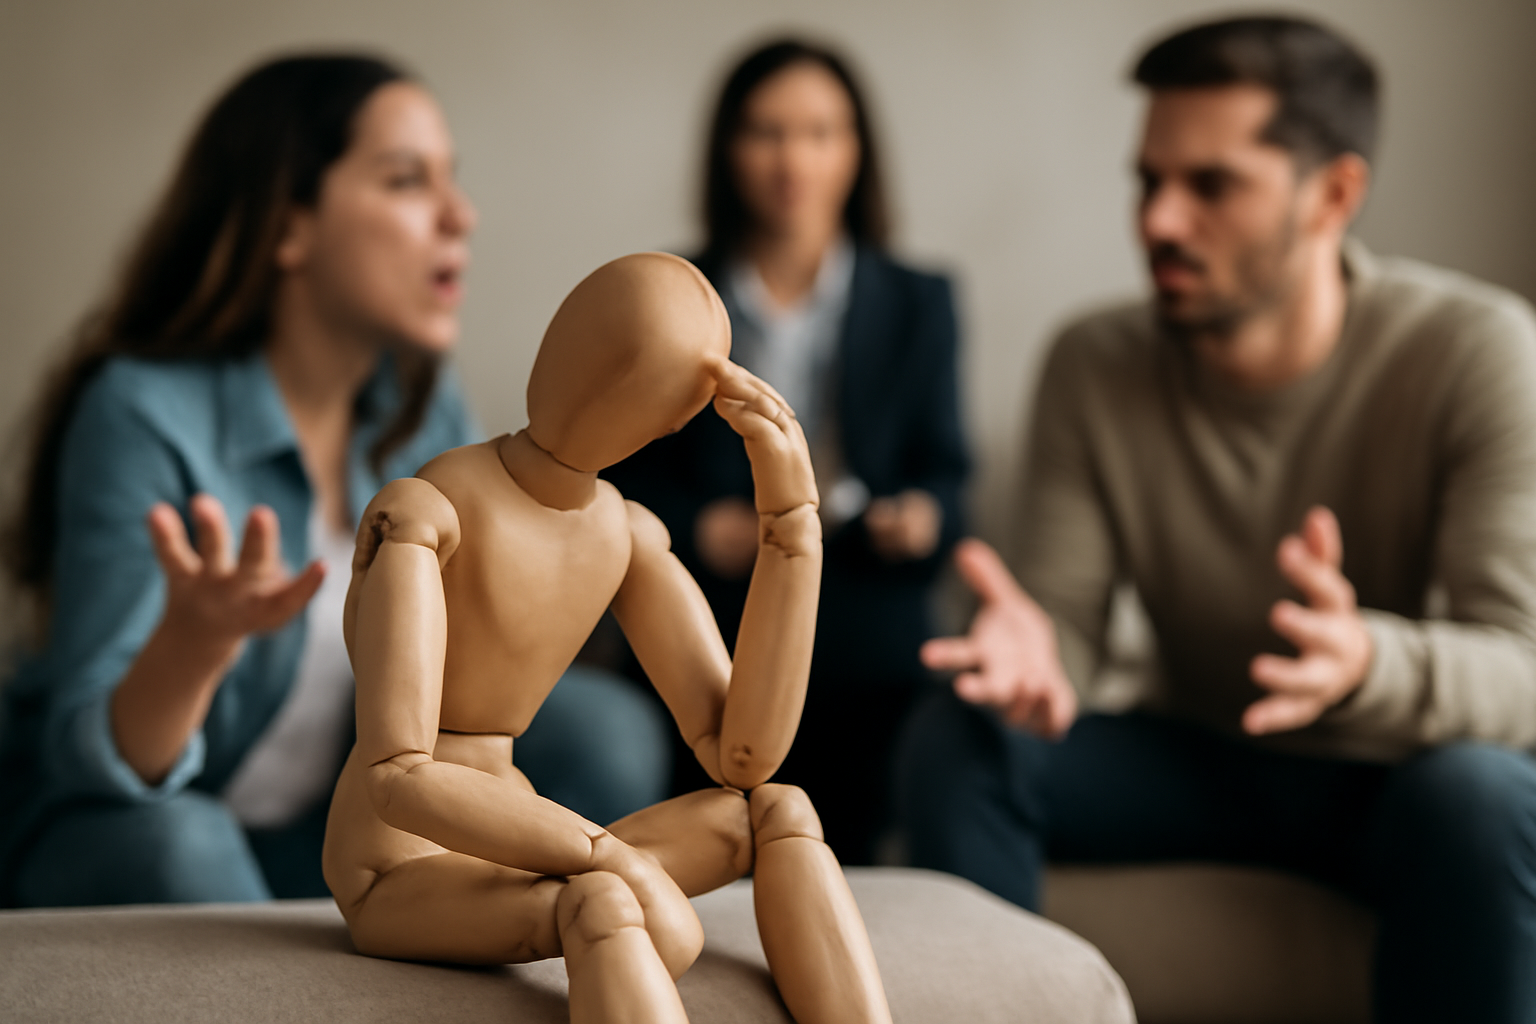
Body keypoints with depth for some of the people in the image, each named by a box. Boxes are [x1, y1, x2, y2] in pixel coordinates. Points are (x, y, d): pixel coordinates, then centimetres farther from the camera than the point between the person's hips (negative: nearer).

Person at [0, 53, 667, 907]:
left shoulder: (424, 410, -3)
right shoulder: (143, 414, -23)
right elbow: (92, 764, -29)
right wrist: (193, 643, -49)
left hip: (328, 836, 5)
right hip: (118, 828, -5)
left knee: (604, 730, -13)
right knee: (171, 851, -38)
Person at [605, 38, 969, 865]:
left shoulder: (917, 304, 12)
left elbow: (944, 471, 9)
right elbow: (624, 472, 8)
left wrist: (922, 517, -14)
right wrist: (701, 530, -12)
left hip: (867, 649, 1)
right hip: (705, 642, 0)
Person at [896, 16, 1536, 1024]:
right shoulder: (1098, 365, -9)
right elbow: (1066, 610, -11)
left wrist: (1367, 664, -51)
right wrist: (1029, 653, -38)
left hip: (1400, 774, -3)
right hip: (1201, 758, 3)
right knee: (955, 739, -19)